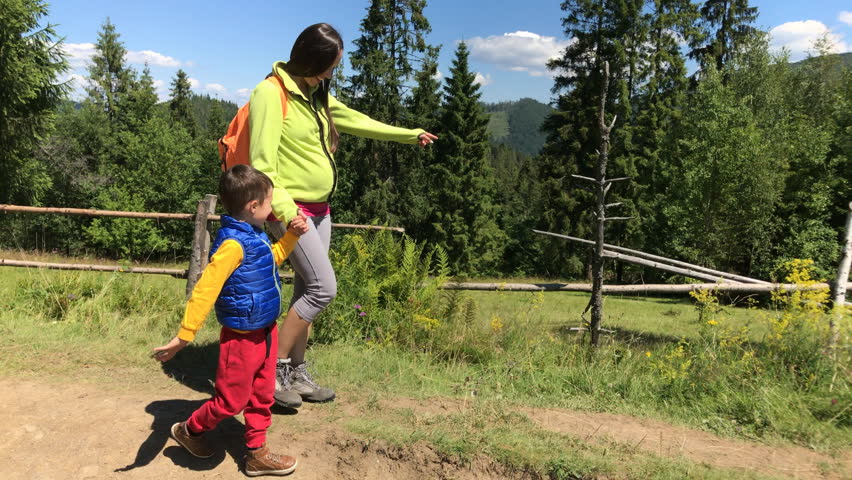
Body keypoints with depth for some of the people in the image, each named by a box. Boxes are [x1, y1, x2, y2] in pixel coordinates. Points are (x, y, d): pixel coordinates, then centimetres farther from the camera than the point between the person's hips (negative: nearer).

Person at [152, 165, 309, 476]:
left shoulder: (255, 236, 4)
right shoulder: (233, 244, -25)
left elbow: (271, 259, 25)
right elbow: (205, 290, -28)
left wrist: (291, 235, 11)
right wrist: (184, 336, -29)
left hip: (266, 332, 9)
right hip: (242, 338, -9)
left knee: (262, 396, 17)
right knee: (231, 401, 8)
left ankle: (256, 453, 32)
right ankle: (189, 430, 34)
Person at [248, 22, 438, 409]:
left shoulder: (315, 94, 12)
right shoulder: (271, 93, -14)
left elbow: (354, 120, 25)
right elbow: (262, 160, -19)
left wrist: (408, 134, 31)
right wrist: (282, 207, -29)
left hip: (319, 209, 8)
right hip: (291, 210, -8)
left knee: (307, 291, 10)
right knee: (323, 288, -11)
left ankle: (297, 373, 21)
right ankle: (274, 369, 4)